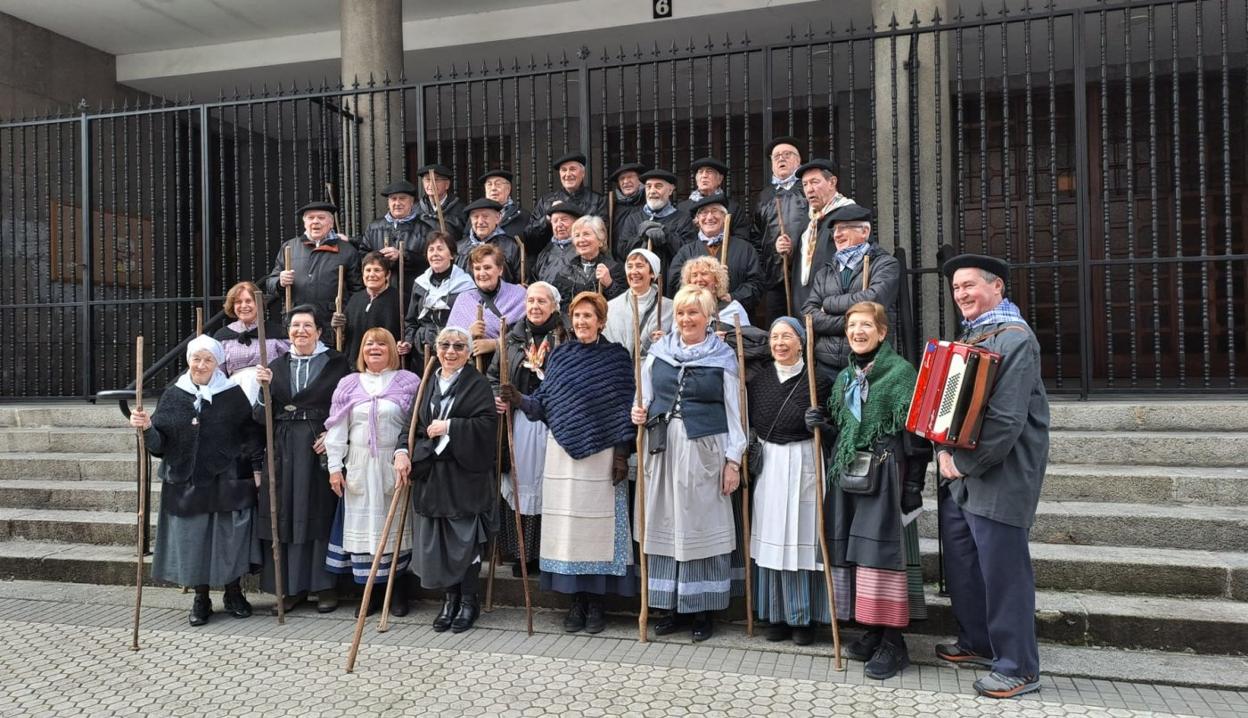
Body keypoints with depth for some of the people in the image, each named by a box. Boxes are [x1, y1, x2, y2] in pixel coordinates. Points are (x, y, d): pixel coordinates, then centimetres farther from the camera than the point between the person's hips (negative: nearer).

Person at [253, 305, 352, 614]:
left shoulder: (336, 363, 2)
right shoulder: (276, 366, 12)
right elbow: (263, 414, 5)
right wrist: (265, 386, -11)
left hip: (321, 447, -3)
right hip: (284, 448, 3)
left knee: (321, 515, 1)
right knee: (287, 515, 4)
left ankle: (325, 586, 11)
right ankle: (292, 586, 15)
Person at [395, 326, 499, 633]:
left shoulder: (478, 384, -3)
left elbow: (488, 423, -14)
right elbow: (412, 422, 13)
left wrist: (449, 426, -17)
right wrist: (402, 451, -4)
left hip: (466, 474, -5)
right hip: (431, 473, 5)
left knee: (465, 538, 0)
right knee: (437, 539, 7)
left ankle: (469, 600, 17)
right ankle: (451, 597, 24)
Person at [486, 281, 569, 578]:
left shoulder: (567, 340, 0)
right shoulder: (512, 338, 10)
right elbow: (493, 376, 15)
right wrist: (495, 396, -3)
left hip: (554, 423, -3)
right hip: (518, 423, 3)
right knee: (520, 484, 5)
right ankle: (522, 554, 16)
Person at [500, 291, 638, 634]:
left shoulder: (616, 357, 2)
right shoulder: (560, 356, 9)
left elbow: (625, 408, -1)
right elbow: (545, 404, 7)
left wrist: (622, 452, -7)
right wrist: (519, 399, -11)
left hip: (602, 454, -3)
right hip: (563, 453, 3)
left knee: (599, 525, 1)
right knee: (568, 525, 4)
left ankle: (596, 602, 12)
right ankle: (577, 600, 15)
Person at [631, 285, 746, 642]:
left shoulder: (723, 357, 1)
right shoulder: (658, 352, 9)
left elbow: (733, 412, 1)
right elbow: (646, 399, 18)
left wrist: (733, 460, -3)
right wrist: (640, 415, -4)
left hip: (705, 450, -3)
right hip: (663, 448, 3)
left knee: (702, 523, 2)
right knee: (665, 523, 7)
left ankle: (703, 608, 14)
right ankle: (673, 606, 18)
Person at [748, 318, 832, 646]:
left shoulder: (817, 378, -4)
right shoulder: (757, 376, 6)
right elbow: (746, 419, 12)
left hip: (804, 463, -3)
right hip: (768, 463, 3)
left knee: (802, 537, 1)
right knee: (771, 538, 6)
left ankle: (804, 617, 13)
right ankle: (776, 614, 17)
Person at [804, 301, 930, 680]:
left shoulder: (900, 371, -6)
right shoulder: (845, 377, 15)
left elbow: (914, 431, -10)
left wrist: (913, 484, -14)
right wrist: (825, 423, 2)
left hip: (884, 474, -7)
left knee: (882, 550, -6)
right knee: (852, 550, 8)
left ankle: (893, 641, 4)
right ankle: (872, 630, 21)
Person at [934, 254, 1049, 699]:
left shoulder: (1014, 338, -13)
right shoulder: (968, 335, 15)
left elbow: (1006, 420, -22)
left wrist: (964, 464, -16)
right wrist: (944, 452, 0)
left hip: (998, 478, -9)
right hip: (959, 476, 9)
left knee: (1002, 572, -1)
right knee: (960, 564, 17)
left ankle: (1018, 668, 12)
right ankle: (977, 644, 34)